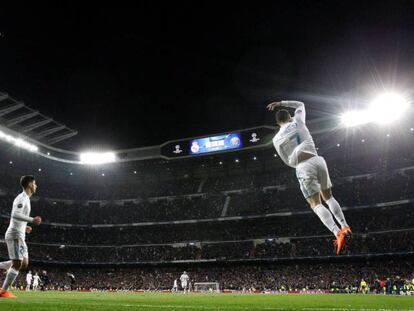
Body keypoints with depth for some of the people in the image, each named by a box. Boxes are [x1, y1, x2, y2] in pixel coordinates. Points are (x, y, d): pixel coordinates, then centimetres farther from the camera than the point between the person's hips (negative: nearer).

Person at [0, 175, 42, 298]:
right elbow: (15, 215, -26)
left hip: (19, 236, 10)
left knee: (24, 264, 7)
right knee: (17, 264, -7)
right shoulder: (22, 198, -12)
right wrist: (32, 220, -26)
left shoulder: (24, 198, 20)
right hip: (15, 235, -10)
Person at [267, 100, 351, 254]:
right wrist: (281, 103, 36)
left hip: (303, 167, -3)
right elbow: (300, 104, 34)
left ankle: (338, 232, -18)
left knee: (316, 204, -2)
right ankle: (345, 227, 18)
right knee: (328, 197, 21)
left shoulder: (276, 139, 7)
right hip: (317, 160, 3)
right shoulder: (298, 122, 11)